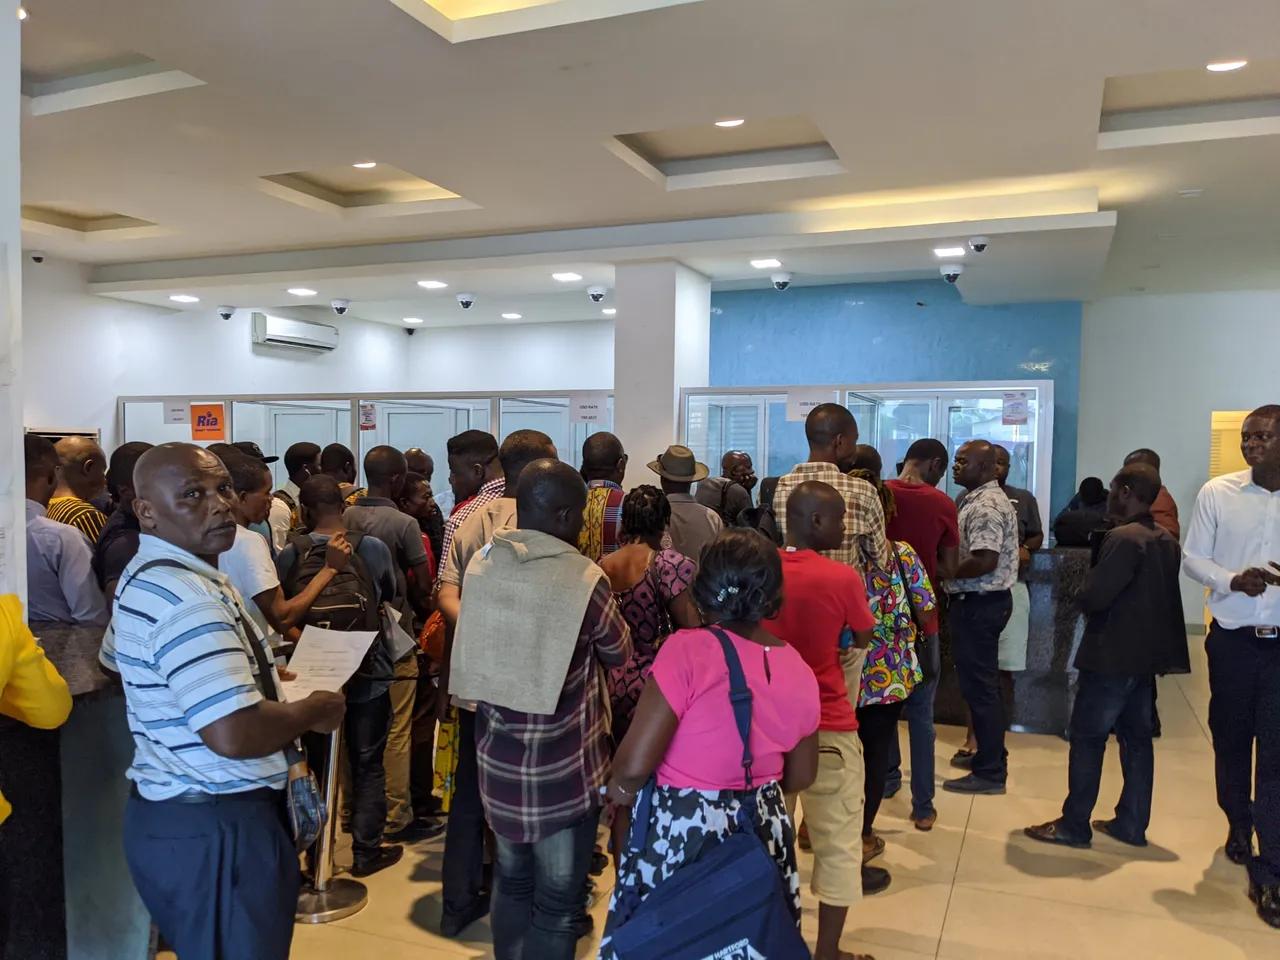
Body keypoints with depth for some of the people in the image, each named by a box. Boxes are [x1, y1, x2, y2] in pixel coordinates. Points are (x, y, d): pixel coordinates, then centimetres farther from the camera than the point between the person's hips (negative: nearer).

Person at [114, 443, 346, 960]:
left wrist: (253, 675, 23)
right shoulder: (187, 598, -26)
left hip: (174, 814, 10)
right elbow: (234, 734, -34)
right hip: (215, 830, -10)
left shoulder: (148, 575, 9)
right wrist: (314, 710, -16)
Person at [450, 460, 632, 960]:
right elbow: (620, 654, -4)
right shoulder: (584, 578, -20)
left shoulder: (482, 562, -3)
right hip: (562, 769, -6)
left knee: (512, 880, 24)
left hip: (497, 759, 6)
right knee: (558, 901, 11)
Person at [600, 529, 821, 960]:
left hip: (680, 833, -5)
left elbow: (634, 764, -21)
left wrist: (619, 792, -1)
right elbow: (801, 776, 8)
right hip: (762, 834, 5)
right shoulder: (797, 669, -4)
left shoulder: (687, 650, -21)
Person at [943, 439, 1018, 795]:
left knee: (979, 686, -4)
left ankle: (990, 772, 4)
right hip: (982, 601, 11)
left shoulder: (985, 506, -19)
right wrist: (951, 568, 9)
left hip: (978, 604, -11)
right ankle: (990, 755, 30)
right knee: (982, 683, 18)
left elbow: (984, 561, -28)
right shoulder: (984, 499, 14)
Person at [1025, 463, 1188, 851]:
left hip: (1113, 656, -9)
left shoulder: (1124, 538, -19)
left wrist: (1083, 592, -2)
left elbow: (1093, 596, -23)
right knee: (1137, 737, 13)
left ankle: (1074, 825, 4)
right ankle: (1132, 824, 20)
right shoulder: (1168, 540, 10)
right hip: (1146, 654, 9)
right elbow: (1167, 598, 16)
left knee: (1087, 738, -1)